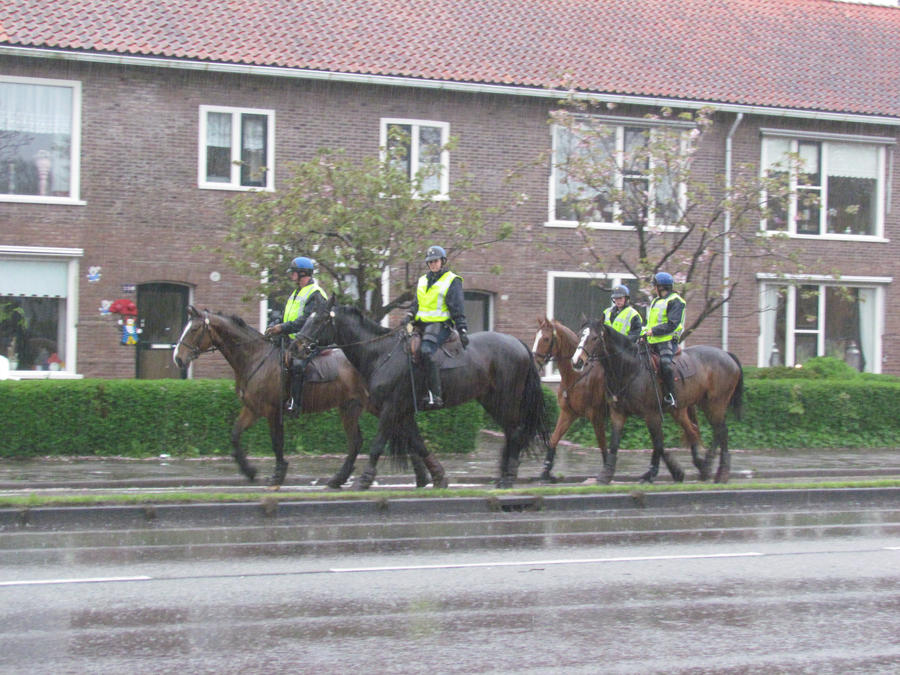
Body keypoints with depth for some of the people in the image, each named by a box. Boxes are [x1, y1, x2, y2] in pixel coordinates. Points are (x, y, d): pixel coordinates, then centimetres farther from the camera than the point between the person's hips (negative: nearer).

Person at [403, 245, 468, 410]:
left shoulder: (452, 281, 3)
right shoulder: (422, 280, 22)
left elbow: (458, 309, -1)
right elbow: (416, 303, 26)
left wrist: (462, 331, -7)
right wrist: (410, 315, 6)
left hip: (440, 324, -8)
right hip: (421, 324, 8)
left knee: (426, 352, -29)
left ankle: (435, 396, -32)